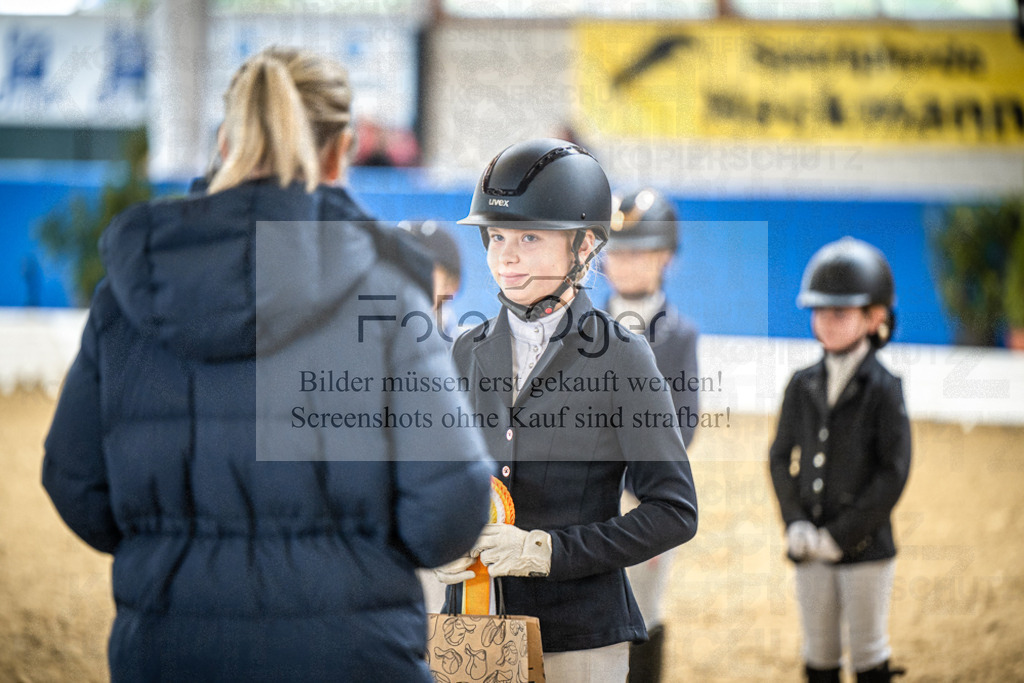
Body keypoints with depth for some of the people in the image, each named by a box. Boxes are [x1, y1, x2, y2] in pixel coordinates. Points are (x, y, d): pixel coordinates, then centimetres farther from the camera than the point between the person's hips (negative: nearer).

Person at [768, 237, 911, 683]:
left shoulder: (883, 390, -8)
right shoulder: (803, 386, 6)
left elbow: (893, 474, -11)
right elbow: (782, 458, 8)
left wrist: (841, 533, -15)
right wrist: (795, 524, -7)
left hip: (865, 548, -4)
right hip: (811, 548, 4)